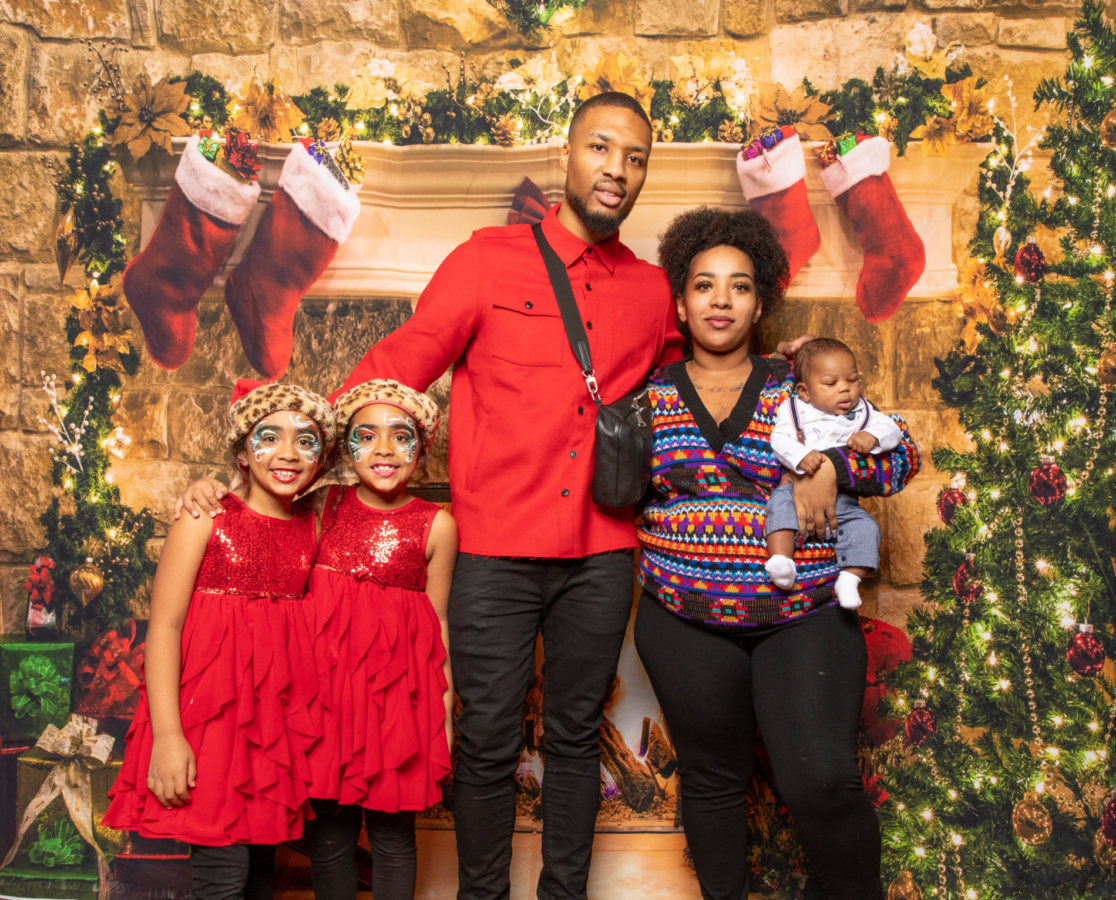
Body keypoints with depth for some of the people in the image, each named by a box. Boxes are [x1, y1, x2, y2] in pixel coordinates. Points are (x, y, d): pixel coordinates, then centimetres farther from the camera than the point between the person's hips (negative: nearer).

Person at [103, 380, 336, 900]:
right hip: (212, 699, -4)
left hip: (280, 707, 5)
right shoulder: (207, 518, -5)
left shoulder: (313, 529, 8)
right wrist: (167, 734, -16)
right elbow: (164, 626, -9)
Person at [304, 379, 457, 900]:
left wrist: (445, 711, 3)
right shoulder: (327, 505, 2)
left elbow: (438, 624, 2)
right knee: (328, 830, 8)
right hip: (325, 675, 2)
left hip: (395, 682, -2)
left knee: (392, 832, 6)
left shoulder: (436, 526, -3)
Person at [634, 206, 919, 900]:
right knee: (713, 782, 11)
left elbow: (902, 454, 4)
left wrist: (830, 463, -12)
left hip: (803, 616, -1)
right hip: (687, 624, 2)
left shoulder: (798, 390, 5)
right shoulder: (651, 396, 7)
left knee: (820, 780, -13)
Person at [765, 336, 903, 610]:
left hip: (842, 497, 2)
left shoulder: (861, 411, 14)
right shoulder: (794, 409, 7)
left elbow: (892, 430, 5)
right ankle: (781, 560, -43)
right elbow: (780, 440, -7)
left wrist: (872, 437, -18)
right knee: (781, 503, -32)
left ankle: (850, 578, -21)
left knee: (864, 525, -21)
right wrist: (801, 457, -27)